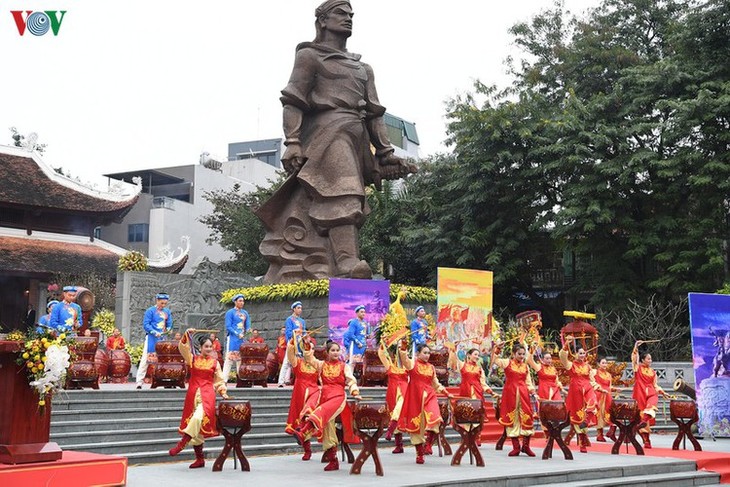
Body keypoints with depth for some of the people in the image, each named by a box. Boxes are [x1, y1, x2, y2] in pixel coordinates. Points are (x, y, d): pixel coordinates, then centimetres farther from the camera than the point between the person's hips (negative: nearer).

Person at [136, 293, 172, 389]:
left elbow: (169, 324, 15)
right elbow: (146, 324, -10)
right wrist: (155, 332, -20)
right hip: (152, 338, -5)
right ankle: (139, 382, -4)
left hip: (162, 339, 5)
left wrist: (167, 330, -5)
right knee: (146, 359, -6)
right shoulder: (150, 311, -5)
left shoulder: (167, 312, 11)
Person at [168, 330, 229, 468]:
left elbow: (219, 380, 14)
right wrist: (186, 335, -16)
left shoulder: (215, 362, 10)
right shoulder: (193, 359, 11)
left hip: (207, 394, -1)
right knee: (196, 428, 3)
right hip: (193, 393, 2)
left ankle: (181, 444, -22)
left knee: (198, 417, -29)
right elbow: (183, 348, -4)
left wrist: (223, 392, 2)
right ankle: (200, 459, 11)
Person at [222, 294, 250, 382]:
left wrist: (248, 330, -8)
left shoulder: (245, 313, 15)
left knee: (241, 359, 7)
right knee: (229, 358, -9)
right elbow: (228, 327, -8)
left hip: (242, 339, 6)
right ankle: (224, 378, -9)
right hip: (233, 339, -6)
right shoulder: (230, 312, -2)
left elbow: (248, 326, 15)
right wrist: (237, 334, -18)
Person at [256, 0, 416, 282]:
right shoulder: (309, 55, 11)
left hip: (356, 139, 6)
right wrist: (292, 142, -15)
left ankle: (289, 277, -5)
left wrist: (386, 152, 10)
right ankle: (348, 268, -42)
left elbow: (374, 114, 23)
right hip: (328, 132, -6)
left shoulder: (363, 68, 30)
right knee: (342, 197, -27)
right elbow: (292, 102, -1)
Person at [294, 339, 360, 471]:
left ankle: (303, 433, -49)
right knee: (327, 426, -1)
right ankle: (333, 461, 2)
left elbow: (351, 381, 3)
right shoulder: (322, 365, 18)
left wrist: (355, 393, -14)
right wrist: (307, 345, -8)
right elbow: (309, 358, 6)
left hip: (338, 396, -4)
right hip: (325, 396, 4)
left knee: (322, 412, -33)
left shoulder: (344, 366, 10)